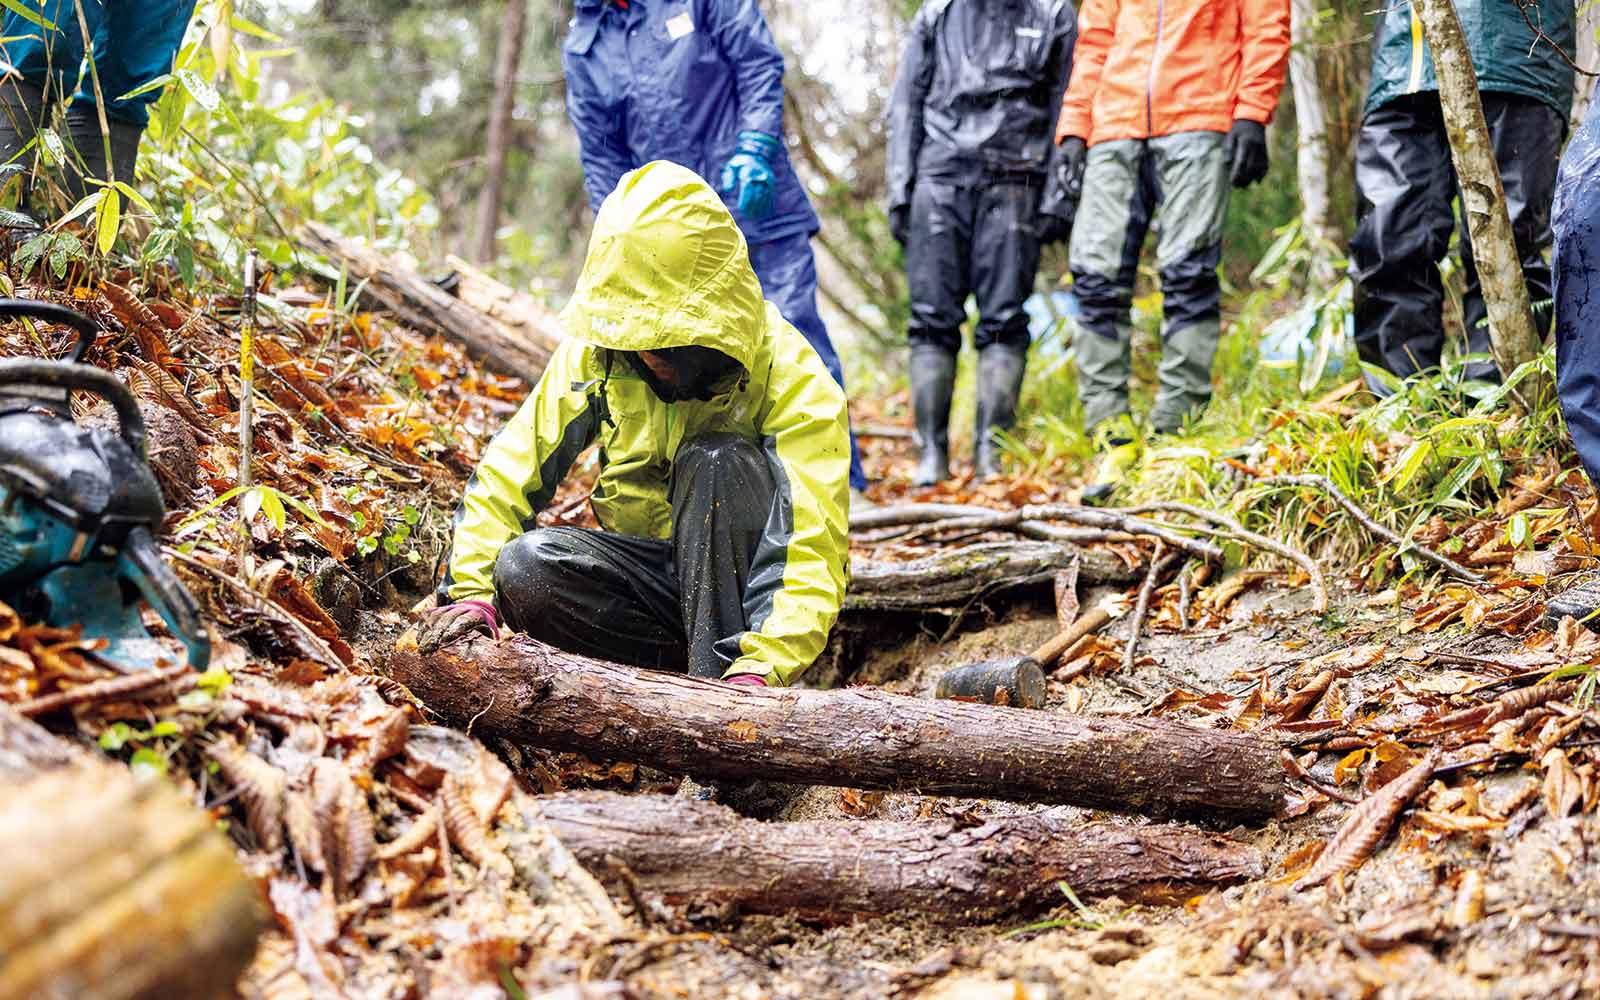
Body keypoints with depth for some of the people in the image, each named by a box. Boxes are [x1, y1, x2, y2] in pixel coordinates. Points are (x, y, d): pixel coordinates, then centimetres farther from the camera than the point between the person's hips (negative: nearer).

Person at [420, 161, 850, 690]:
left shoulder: (795, 381, -20)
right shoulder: (596, 352, -9)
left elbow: (813, 550, -29)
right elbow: (511, 468, -7)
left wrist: (762, 664, -43)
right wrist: (471, 590, -20)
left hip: (749, 582, -3)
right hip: (649, 568, 4)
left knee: (713, 461, -32)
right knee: (523, 567, -25)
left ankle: (721, 671, -28)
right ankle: (706, 661, -20)